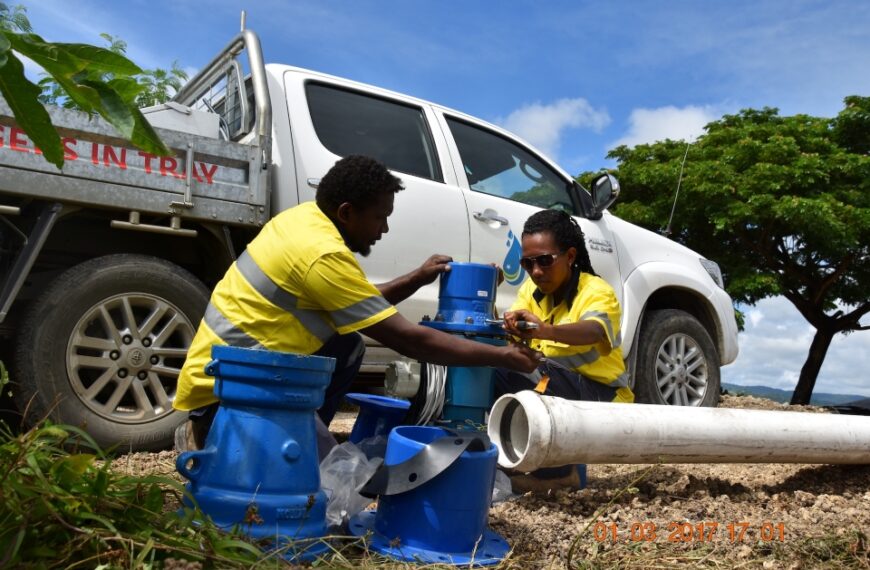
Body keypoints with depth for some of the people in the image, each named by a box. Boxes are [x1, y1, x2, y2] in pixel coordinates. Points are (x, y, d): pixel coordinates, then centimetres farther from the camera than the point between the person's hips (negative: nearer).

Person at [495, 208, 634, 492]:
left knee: (545, 377, -35)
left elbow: (594, 332, -40)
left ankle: (555, 470, -13)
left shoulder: (597, 291, -18)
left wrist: (546, 331, -59)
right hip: (555, 389, 6)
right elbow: (513, 335, -9)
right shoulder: (532, 288, 2)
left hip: (602, 397, -6)